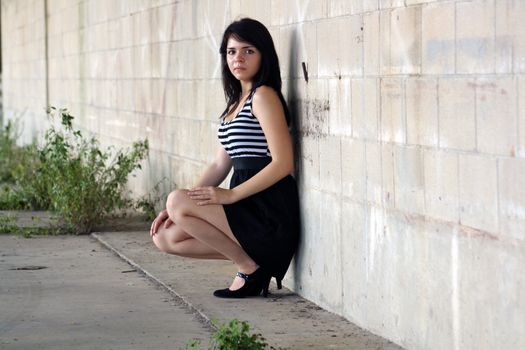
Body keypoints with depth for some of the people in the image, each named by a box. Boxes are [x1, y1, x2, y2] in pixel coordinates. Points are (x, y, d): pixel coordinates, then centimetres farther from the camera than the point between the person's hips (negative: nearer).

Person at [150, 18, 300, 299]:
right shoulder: (236, 101, 19)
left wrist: (231, 195, -22)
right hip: (249, 209, 9)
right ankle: (248, 254, 3)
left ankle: (249, 266, -9)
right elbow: (220, 165, 16)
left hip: (269, 210, -9)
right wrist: (177, 208, 6)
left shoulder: (264, 96, -9)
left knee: (177, 201, -20)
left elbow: (283, 163, -18)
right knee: (164, 238, 2)